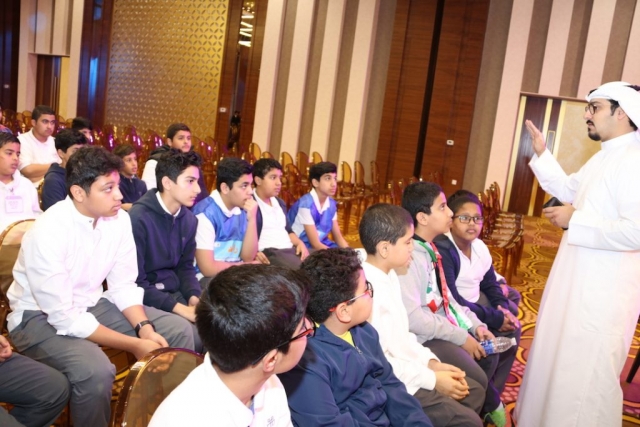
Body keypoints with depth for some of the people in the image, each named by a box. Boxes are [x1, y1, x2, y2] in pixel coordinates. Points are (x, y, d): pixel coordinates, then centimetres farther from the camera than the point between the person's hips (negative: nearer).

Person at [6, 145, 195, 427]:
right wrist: (134, 345, -27)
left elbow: (123, 285, -2)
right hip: (41, 318, -6)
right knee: (95, 370, -35)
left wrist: (145, 328, -19)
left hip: (92, 305, 6)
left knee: (180, 331, -6)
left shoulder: (119, 219, -9)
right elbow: (65, 318, -27)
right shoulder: (48, 233, -28)